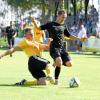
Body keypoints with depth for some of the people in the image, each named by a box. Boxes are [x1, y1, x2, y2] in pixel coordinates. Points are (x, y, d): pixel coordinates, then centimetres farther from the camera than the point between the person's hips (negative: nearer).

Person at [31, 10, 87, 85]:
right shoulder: (51, 24, 3)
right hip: (54, 48, -6)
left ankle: (56, 63, 18)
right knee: (59, 62, -31)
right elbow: (39, 28, 3)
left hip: (62, 48, 6)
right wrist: (34, 22, -17)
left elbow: (69, 36, 26)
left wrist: (80, 39, 21)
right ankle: (56, 79, -11)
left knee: (69, 64, -10)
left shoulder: (64, 26, 16)